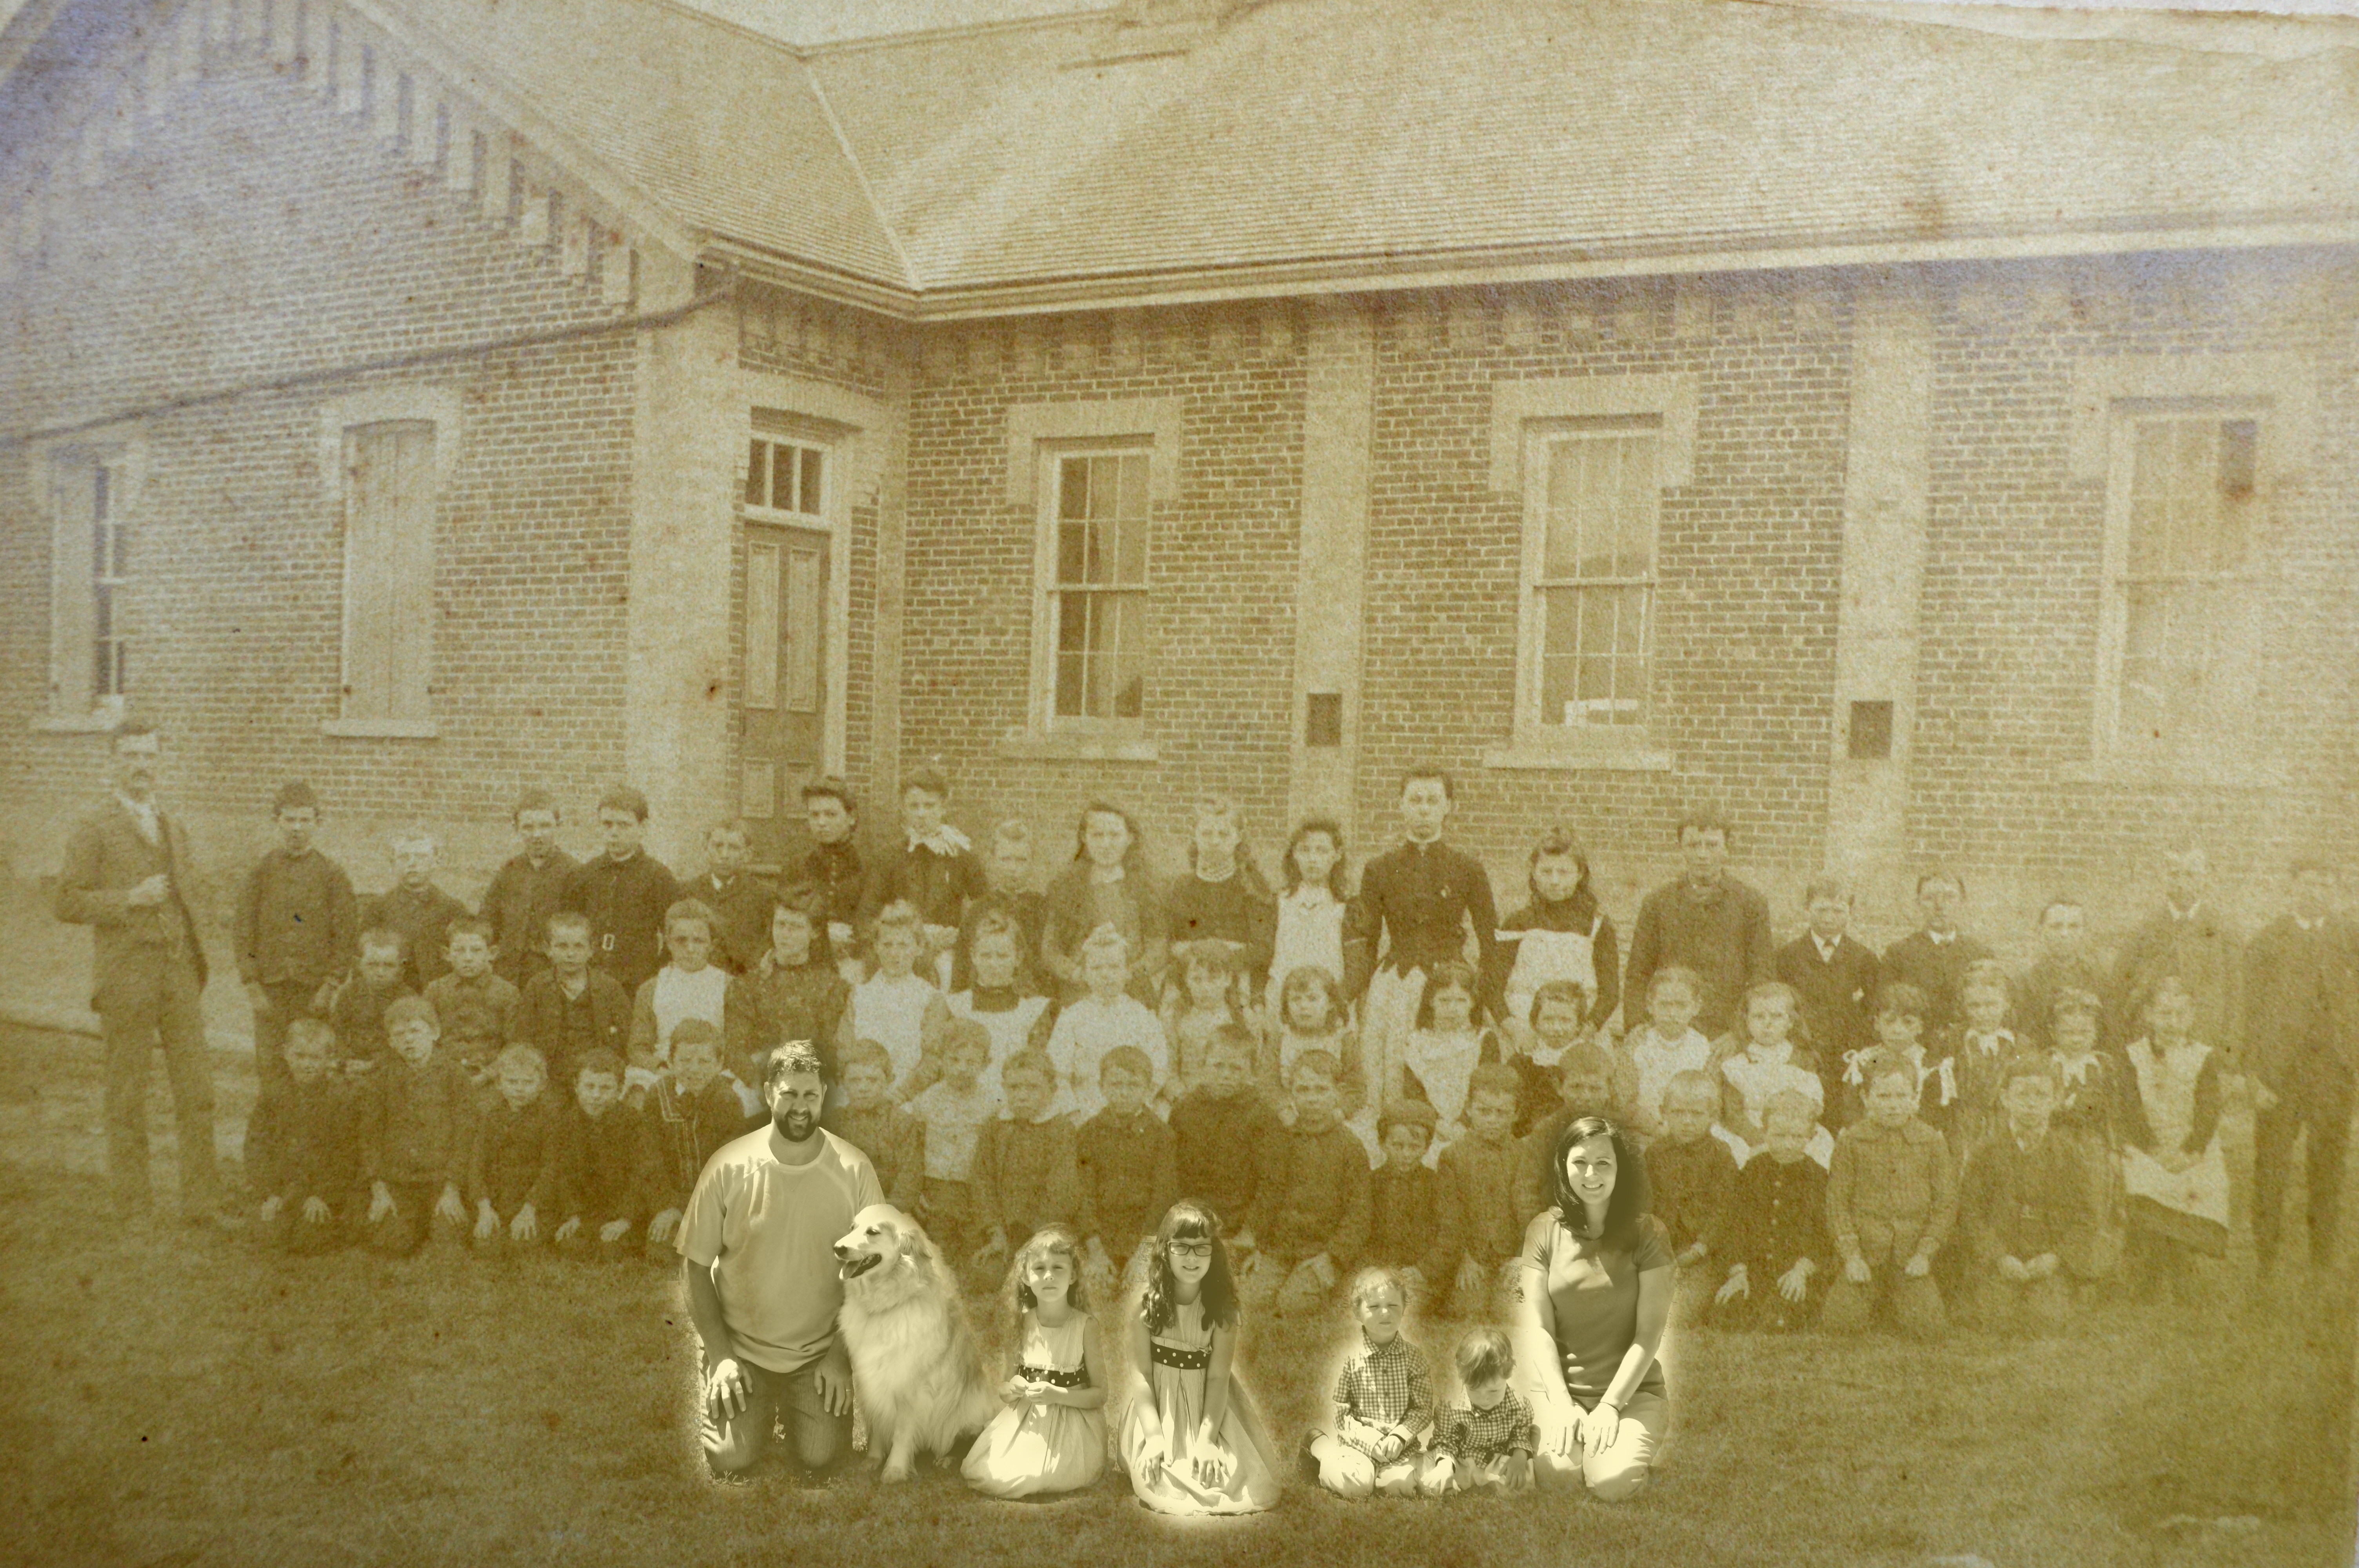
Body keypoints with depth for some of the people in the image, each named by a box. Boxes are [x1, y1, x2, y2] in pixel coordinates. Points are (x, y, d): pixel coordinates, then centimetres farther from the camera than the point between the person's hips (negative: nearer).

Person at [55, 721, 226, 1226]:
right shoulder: (93, 830, -2)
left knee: (197, 1091, 2)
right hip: (127, 978, -5)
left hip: (180, 975, 5)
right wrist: (129, 899, -18)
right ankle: (131, 1211, 12)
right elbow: (68, 903, -7)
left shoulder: (174, 830, 17)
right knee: (127, 1098, 3)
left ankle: (202, 1202, 9)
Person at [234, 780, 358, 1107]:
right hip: (271, 990, 1)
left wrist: (331, 985, -7)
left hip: (316, 990, -1)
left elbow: (348, 937, 2)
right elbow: (245, 932, 6)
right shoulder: (261, 871, 7)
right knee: (271, 1068, -1)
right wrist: (252, 984, -3)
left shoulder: (332, 875, 3)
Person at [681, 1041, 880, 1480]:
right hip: (740, 1344, 0)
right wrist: (720, 1354, -9)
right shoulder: (729, 1167, -12)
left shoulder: (855, 1171, -10)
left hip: (820, 1349, 0)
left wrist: (840, 1356, -7)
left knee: (817, 1458, -12)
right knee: (731, 1460, -12)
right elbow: (696, 1265, -4)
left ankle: (795, 1407, 22)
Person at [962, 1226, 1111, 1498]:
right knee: (985, 1473, -16)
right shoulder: (1023, 1323, 2)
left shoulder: (1085, 1325, -9)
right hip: (1025, 1419, 4)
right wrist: (1010, 1388, -13)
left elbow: (1100, 1394, -6)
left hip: (1069, 1423, -4)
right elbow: (1003, 1390, 11)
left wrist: (1057, 1395, -21)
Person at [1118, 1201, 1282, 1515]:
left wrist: (1206, 1439, -22)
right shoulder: (1147, 1301, -7)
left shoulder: (1222, 1307, -5)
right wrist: (1153, 1435, -19)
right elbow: (1141, 1372, -8)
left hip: (1207, 1403, 2)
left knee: (1246, 1483, -16)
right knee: (1166, 1486, -25)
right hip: (1158, 1402, -2)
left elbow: (1218, 1377, -10)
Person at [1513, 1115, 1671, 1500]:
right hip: (1559, 1387, 1)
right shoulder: (1544, 1230, 3)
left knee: (1612, 1482, -28)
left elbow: (1649, 1334, -5)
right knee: (1558, 1474, -28)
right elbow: (1538, 1328, 0)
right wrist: (1562, 1404, -12)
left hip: (1632, 1389, -1)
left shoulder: (1646, 1233, -2)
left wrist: (1611, 1404, -13)